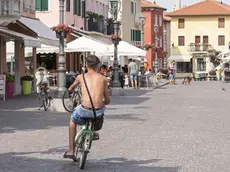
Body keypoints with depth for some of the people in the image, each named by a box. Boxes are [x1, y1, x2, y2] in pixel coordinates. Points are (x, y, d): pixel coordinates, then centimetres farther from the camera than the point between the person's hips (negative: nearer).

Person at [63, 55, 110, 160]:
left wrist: (70, 90, 59)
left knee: (73, 120, 33)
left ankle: (71, 150, 28)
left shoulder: (81, 77, 10)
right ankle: (93, 132, 43)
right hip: (98, 112, 1)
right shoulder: (103, 79, 8)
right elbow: (107, 101, 11)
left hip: (85, 111, -1)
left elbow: (72, 87, 34)